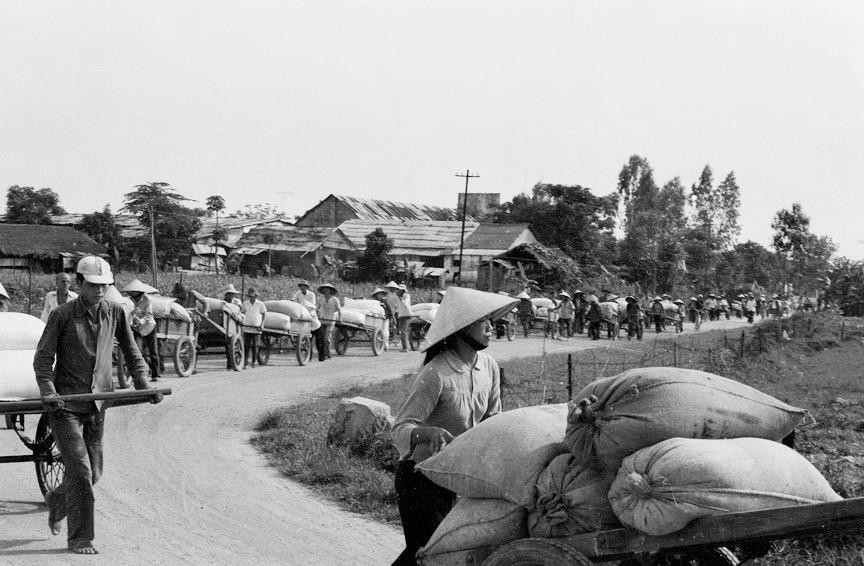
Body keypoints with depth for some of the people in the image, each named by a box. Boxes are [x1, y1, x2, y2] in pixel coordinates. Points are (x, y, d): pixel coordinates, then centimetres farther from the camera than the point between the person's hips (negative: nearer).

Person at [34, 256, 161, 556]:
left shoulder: (115, 313, 3)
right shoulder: (62, 315, -8)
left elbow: (132, 352, 15)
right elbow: (43, 359, -8)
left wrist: (144, 385, 6)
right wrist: (48, 393, -22)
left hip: (96, 404, 5)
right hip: (64, 405, -5)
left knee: (93, 473, 10)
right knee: (80, 470, -11)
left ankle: (57, 501, 41)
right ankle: (79, 538, 1)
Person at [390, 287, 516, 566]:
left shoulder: (489, 367, -3)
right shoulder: (436, 374, -25)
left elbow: (492, 420, 10)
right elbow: (399, 429, -26)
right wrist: (428, 432, -46)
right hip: (420, 475, -7)